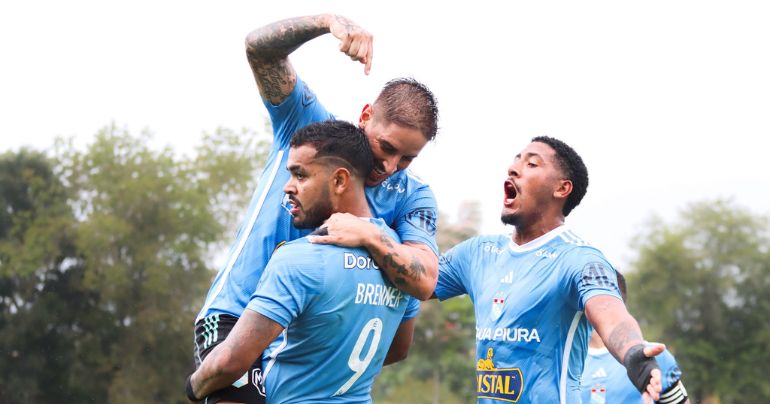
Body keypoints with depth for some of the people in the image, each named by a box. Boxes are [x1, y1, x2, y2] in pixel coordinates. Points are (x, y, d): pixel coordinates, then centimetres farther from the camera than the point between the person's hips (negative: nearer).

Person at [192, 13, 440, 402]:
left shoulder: (412, 196, 0)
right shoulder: (307, 125, 0)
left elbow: (424, 282, -15)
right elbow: (260, 47, -10)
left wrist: (371, 236, -30)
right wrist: (330, 21, -26)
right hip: (237, 313, -3)